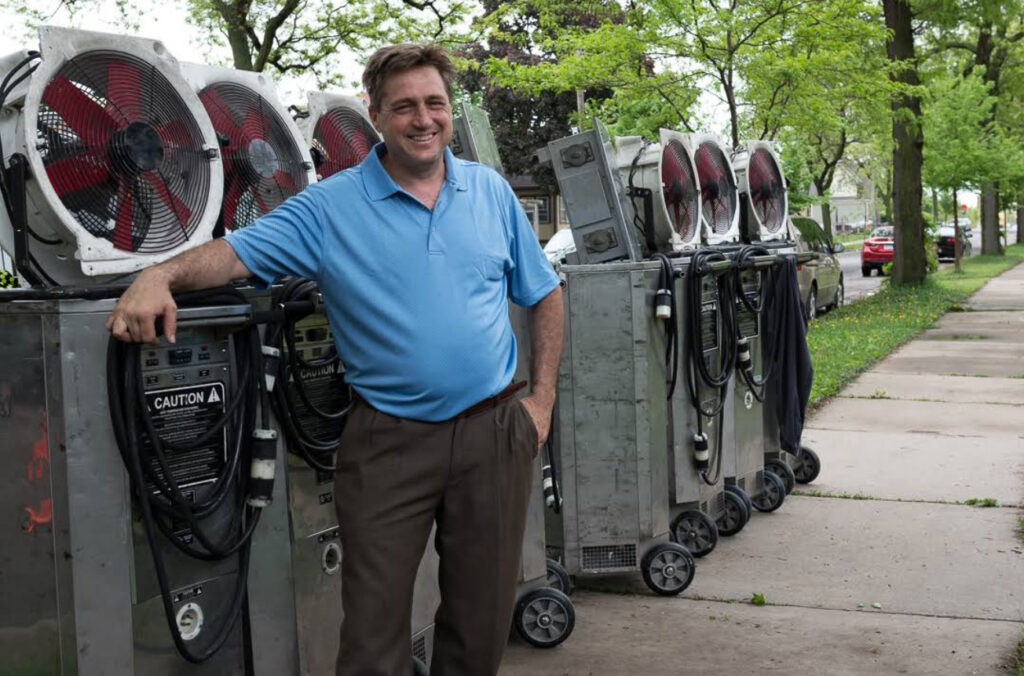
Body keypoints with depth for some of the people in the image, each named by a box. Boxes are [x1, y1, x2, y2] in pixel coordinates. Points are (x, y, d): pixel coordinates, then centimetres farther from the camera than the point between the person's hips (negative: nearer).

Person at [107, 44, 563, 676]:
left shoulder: (492, 191, 6)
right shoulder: (331, 207, -3)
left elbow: (544, 294, 12)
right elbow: (237, 252, -11)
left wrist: (543, 398, 6)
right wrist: (161, 275, -30)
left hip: (493, 432, 3)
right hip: (389, 441, -2)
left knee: (482, 617, 13)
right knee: (374, 625, 4)